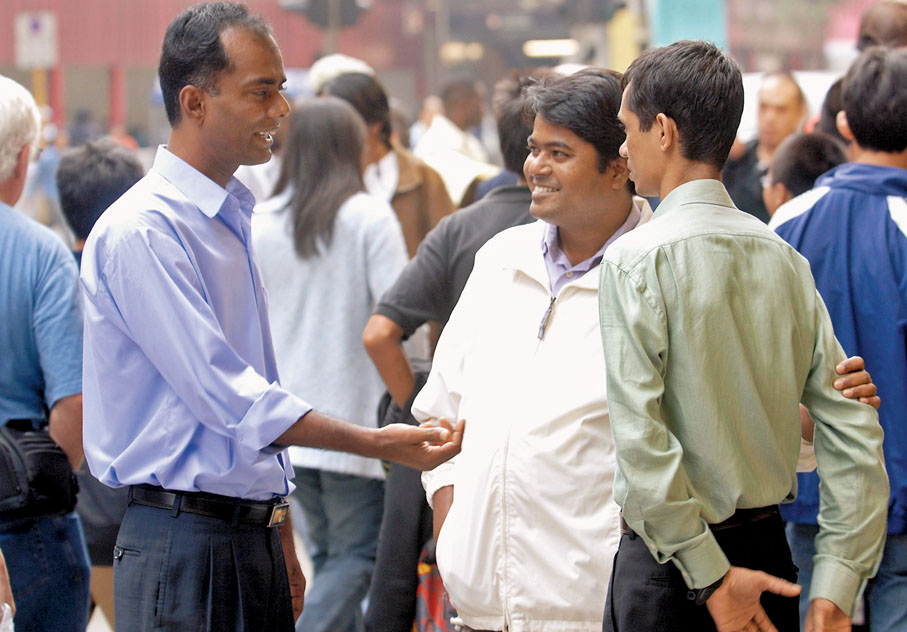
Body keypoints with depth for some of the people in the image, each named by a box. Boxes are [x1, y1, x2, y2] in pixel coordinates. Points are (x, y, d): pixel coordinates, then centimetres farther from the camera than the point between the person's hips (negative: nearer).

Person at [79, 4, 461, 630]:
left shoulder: (232, 219, 15)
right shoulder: (140, 232, -15)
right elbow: (223, 396, -19)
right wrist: (378, 443, -18)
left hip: (255, 531, 8)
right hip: (184, 547, -8)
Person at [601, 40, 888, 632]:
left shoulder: (636, 260, -12)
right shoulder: (783, 258, 4)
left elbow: (641, 438, -20)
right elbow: (853, 428, 2)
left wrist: (711, 578, -16)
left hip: (669, 561, -5)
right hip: (769, 549, 5)